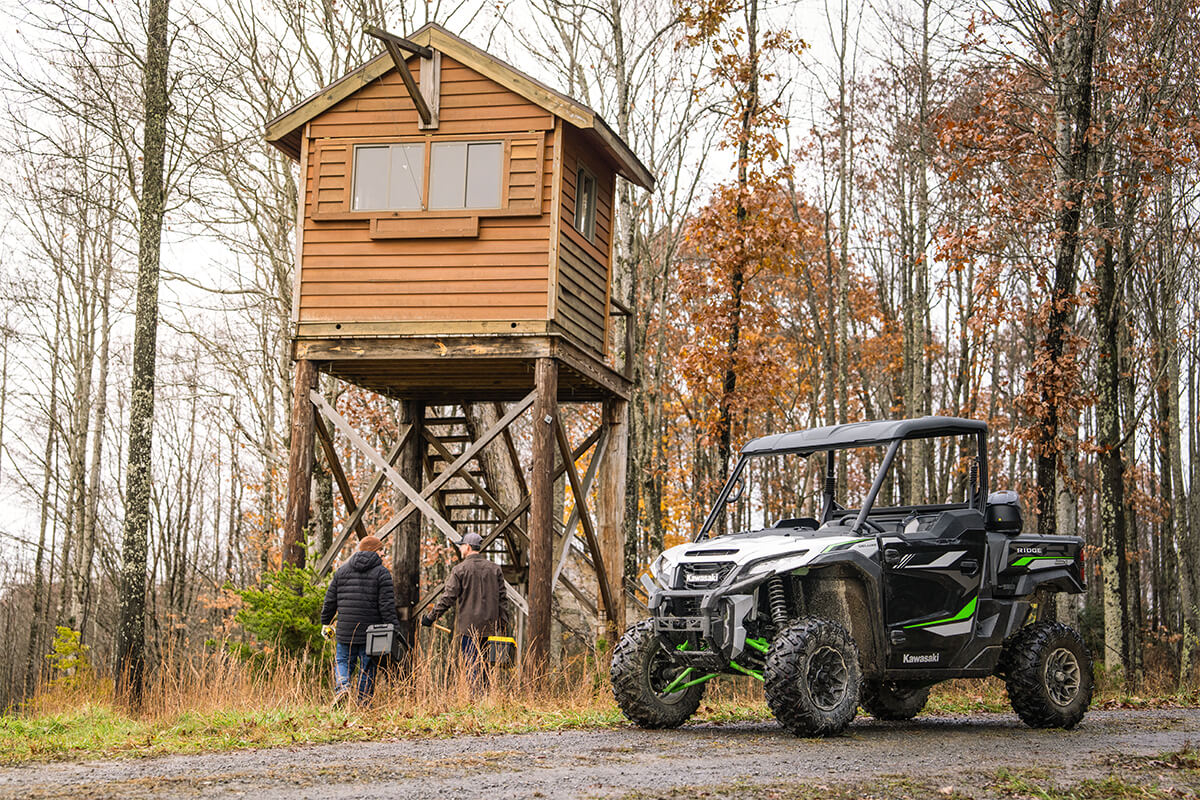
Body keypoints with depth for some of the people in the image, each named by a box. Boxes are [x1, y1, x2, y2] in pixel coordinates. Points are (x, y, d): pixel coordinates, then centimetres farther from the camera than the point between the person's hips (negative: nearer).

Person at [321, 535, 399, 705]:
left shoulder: (342, 570, 9)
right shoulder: (382, 573, -3)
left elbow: (330, 601, 11)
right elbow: (387, 605, -9)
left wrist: (325, 623, 22)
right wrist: (395, 630, -7)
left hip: (346, 631, 2)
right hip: (371, 633, -2)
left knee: (342, 661, 12)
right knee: (367, 667, 7)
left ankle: (341, 687, -15)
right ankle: (364, 702, 8)